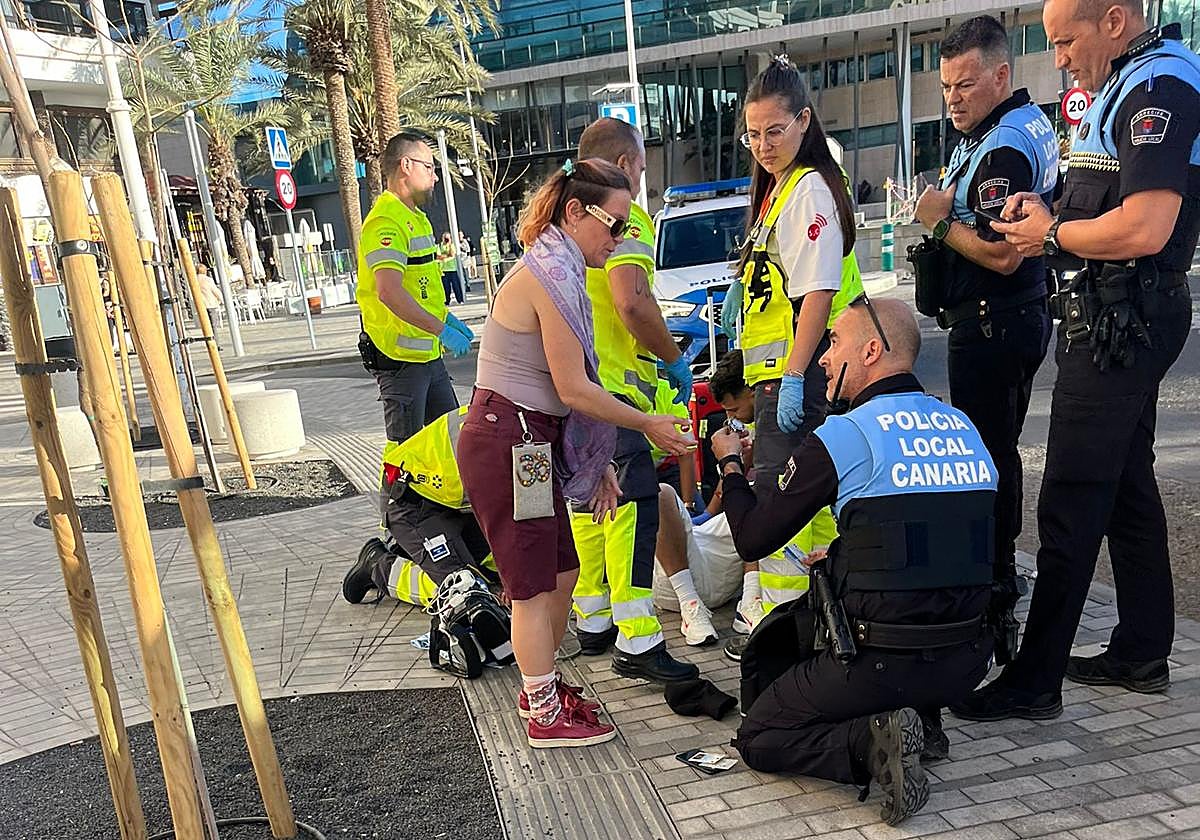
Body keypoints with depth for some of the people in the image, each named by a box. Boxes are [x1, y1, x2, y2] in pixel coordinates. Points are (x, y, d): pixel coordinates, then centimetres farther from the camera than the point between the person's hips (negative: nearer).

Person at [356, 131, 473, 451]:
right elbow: (389, 292, -30)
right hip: (400, 355, -10)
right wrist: (441, 330, -28)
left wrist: (445, 317, 18)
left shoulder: (416, 217, 17)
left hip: (428, 353, 10)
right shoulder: (385, 222, -17)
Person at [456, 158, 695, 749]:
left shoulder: (555, 270, 14)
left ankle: (539, 684, 35)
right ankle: (547, 717, 17)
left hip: (529, 441, 10)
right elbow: (574, 390, -19)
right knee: (534, 587, 2)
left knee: (562, 572, 17)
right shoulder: (551, 277, -18)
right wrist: (647, 425, -8)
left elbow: (561, 390, 12)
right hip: (507, 441, -10)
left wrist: (596, 464, 11)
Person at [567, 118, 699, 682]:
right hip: (608, 383, -9)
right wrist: (673, 360, -8)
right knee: (632, 503, -8)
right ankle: (637, 643, -8)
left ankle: (592, 623, 26)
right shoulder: (624, 217, -10)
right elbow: (632, 303, -23)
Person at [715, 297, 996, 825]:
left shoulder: (841, 436, -12)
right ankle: (917, 715, 11)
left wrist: (730, 463, 14)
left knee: (758, 737, 14)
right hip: (964, 663, 7)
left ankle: (872, 742, -10)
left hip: (882, 663, -7)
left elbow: (752, 539, -4)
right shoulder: (963, 428, 8)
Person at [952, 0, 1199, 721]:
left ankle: (1036, 681, 0)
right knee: (1127, 485, 16)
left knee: (1071, 504, -8)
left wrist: (1053, 235, -11)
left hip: (1121, 321, -11)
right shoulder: (1128, 85, 18)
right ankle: (1142, 654, 28)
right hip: (1119, 318, 11)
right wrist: (1051, 211, 7)